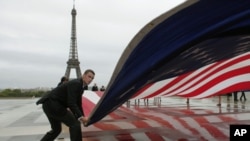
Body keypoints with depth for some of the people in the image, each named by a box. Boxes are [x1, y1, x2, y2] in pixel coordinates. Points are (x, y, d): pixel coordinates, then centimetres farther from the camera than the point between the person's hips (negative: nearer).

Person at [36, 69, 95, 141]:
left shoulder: (81, 86, 14)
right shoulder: (75, 83, -17)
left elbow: (78, 104, 20)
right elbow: (71, 104, -26)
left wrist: (83, 117, 16)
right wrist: (80, 117, -29)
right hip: (52, 103, -11)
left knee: (56, 129, 23)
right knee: (75, 124, -9)